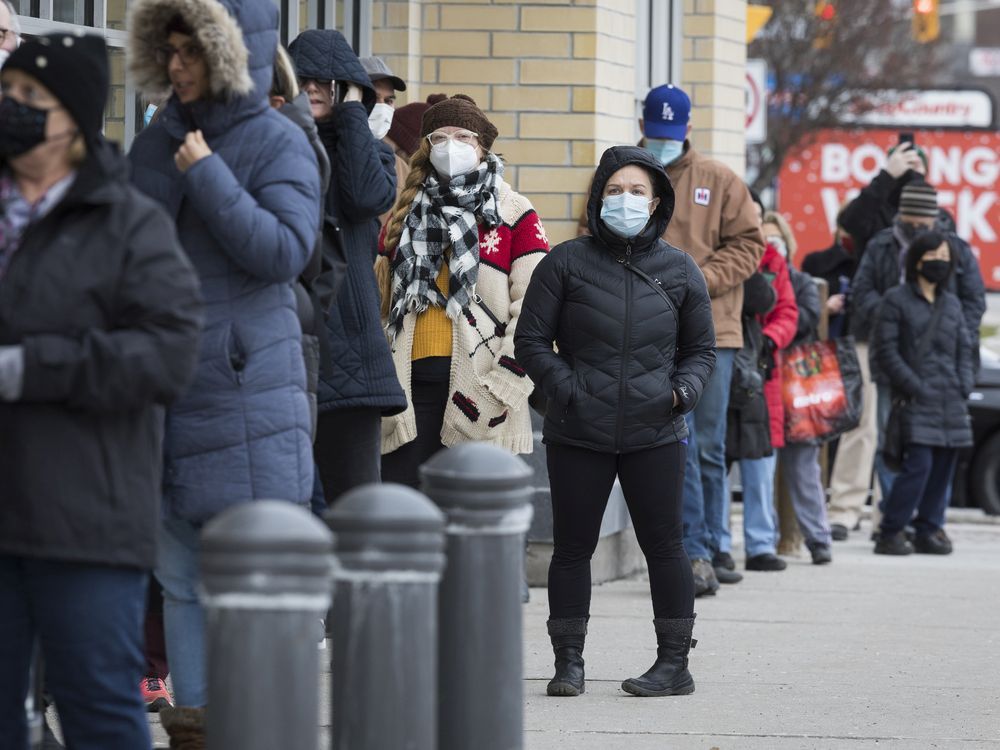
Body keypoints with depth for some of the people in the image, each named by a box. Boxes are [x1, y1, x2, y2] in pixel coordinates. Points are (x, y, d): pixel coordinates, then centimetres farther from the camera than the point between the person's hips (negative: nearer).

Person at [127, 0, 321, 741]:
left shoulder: (277, 142, -4)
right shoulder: (154, 145, 12)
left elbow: (285, 251, -16)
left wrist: (208, 178, -17)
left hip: (250, 393, -5)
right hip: (165, 394, 5)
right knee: (182, 578, 6)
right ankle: (193, 718, 10)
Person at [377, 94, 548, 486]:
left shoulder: (515, 215, 3)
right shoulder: (406, 214, 17)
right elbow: (380, 301, 21)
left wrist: (505, 383, -14)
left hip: (478, 391, -4)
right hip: (411, 381, 4)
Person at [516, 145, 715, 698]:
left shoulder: (679, 271, 7)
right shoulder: (567, 263, 1)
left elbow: (701, 349, 17)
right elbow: (531, 339, 3)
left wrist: (684, 390, -3)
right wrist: (566, 390, -10)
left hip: (654, 435, 1)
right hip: (578, 434, -1)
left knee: (663, 544, 2)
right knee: (572, 546, 3)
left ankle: (674, 661, 10)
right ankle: (569, 661, 13)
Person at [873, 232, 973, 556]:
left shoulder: (952, 303, 17)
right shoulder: (897, 299, 0)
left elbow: (964, 348, 20)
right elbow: (886, 351, -5)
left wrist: (964, 385, 3)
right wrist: (914, 387, -12)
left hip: (951, 402, 6)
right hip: (918, 401, -6)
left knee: (943, 467, 4)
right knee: (919, 463, -15)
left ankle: (928, 530, 14)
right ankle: (890, 534, -9)